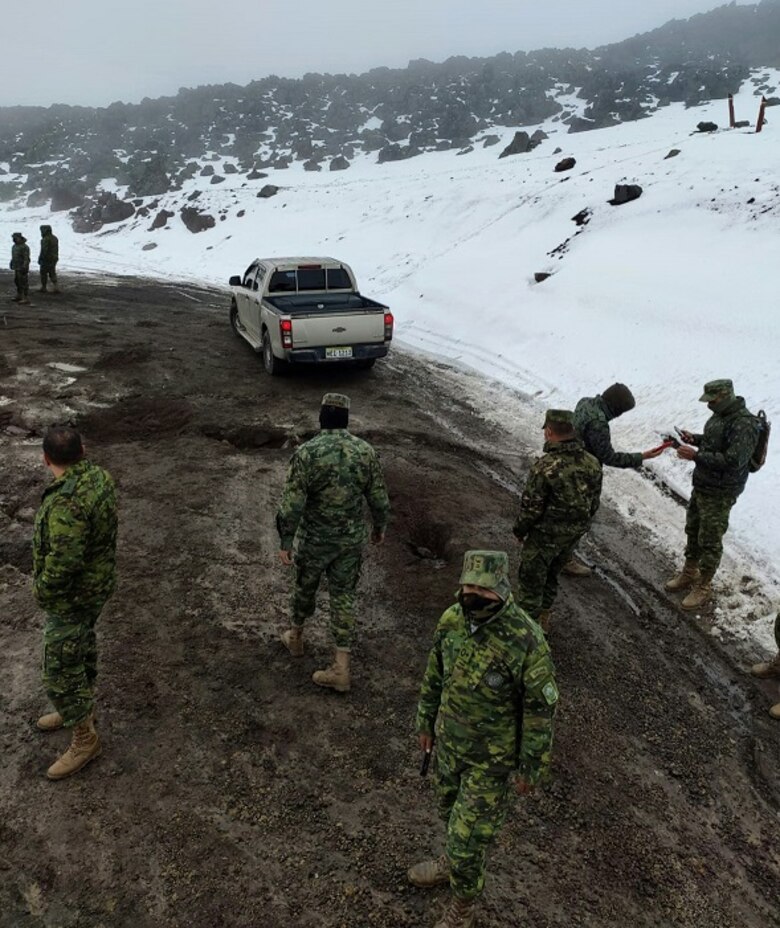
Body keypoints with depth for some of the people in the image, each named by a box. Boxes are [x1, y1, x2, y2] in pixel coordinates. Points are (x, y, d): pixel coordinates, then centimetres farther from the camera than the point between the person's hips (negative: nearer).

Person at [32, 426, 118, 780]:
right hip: (97, 582, 9)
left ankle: (85, 738, 24)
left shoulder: (67, 503, -34)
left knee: (61, 671, 6)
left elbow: (63, 563, -36)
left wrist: (42, 591, -17)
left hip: (73, 596, -9)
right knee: (82, 645, 27)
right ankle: (82, 707, 48)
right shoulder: (100, 476, -6)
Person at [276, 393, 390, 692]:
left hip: (315, 539, -2)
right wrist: (379, 527, 16)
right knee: (343, 596, 11)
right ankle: (341, 669, 13)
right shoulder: (366, 451, -8)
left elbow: (291, 505, -18)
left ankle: (296, 637, 47)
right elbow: (379, 499, -1)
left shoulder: (306, 453, -18)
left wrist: (285, 543, -8)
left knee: (305, 586, 22)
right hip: (352, 539, 2)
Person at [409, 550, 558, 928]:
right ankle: (454, 859, 57)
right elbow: (434, 676, 3)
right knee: (451, 812, 27)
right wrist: (426, 722, 12)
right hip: (449, 741, 5)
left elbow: (540, 709, -19)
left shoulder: (526, 640, -30)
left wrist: (531, 768, -11)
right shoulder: (452, 619, -13)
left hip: (492, 757, -5)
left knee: (470, 833, 7)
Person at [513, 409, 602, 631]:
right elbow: (594, 503, 3)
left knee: (531, 579, 12)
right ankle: (543, 619, 40)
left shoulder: (545, 467, -26)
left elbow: (531, 507, -19)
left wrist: (519, 531, -2)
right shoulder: (592, 464, -7)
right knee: (551, 575, 25)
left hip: (546, 536, -6)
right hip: (574, 534, 6)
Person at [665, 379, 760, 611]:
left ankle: (703, 588, 16)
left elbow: (732, 461, -30)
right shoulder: (721, 414, 5)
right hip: (701, 485, 9)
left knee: (710, 540, 2)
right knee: (693, 530, 21)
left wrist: (695, 455, -29)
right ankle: (689, 574, 38)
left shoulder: (744, 424, -25)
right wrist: (694, 438, 4)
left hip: (720, 493, -9)